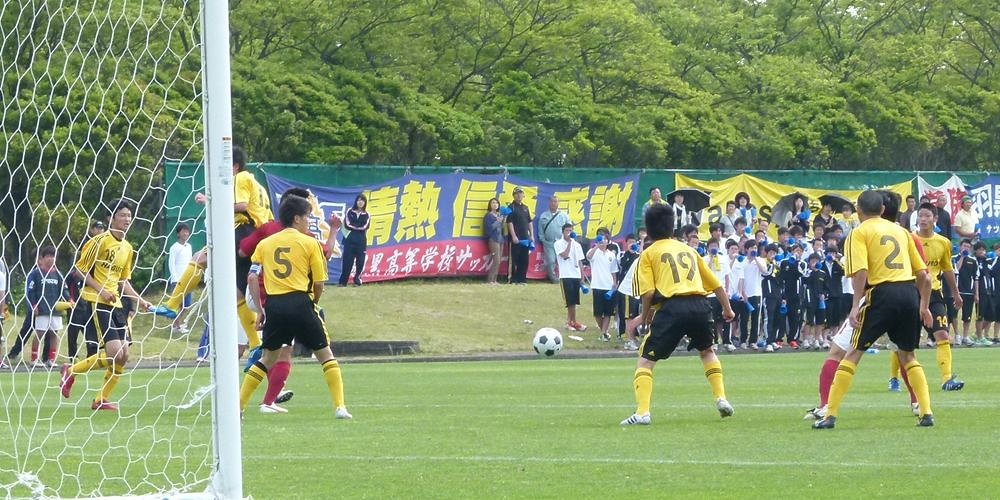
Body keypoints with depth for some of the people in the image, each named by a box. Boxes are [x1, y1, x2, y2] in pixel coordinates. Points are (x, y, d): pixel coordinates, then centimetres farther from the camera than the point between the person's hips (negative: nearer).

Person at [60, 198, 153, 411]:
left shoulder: (127, 248, 14)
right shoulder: (100, 241, -10)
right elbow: (80, 269, -7)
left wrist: (141, 302, 14)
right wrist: (100, 290, -16)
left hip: (115, 304, 8)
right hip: (96, 303, -8)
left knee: (123, 356, 0)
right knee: (114, 353, -18)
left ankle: (102, 400, 12)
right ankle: (71, 371, 0)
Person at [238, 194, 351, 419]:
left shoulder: (265, 244, 13)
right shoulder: (310, 243, 3)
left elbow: (252, 278, 6)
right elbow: (319, 283, 1)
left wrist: (260, 309, 10)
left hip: (274, 305, 4)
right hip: (300, 301, -3)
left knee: (267, 358, 18)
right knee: (325, 354, 7)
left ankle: (237, 407, 13)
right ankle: (340, 407, -2)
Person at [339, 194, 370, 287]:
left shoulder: (367, 215, 8)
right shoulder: (350, 212, 8)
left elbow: (365, 227, -5)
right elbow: (347, 225, -4)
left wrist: (353, 227, -8)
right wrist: (358, 227, -9)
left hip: (361, 241, 1)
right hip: (349, 240, -1)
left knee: (360, 261, -2)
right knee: (347, 261, -4)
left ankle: (357, 281, 6)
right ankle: (343, 281, -1)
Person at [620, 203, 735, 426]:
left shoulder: (648, 254, 12)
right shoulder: (688, 250, 26)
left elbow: (648, 292, -2)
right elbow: (716, 285, 27)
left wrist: (646, 316, 14)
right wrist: (727, 309, 40)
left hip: (671, 307, -4)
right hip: (699, 305, 4)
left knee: (645, 360, 3)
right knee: (707, 351, 32)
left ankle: (642, 412, -14)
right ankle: (721, 398, 21)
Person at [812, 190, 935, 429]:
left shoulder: (859, 233, 5)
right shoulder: (900, 231, 20)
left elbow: (861, 272, -10)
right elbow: (923, 273, 19)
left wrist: (856, 306, -13)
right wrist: (923, 305, 25)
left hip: (883, 293, -4)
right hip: (910, 292, 4)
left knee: (854, 353, 3)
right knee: (907, 355, 20)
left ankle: (830, 415, -2)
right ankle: (926, 412, 8)